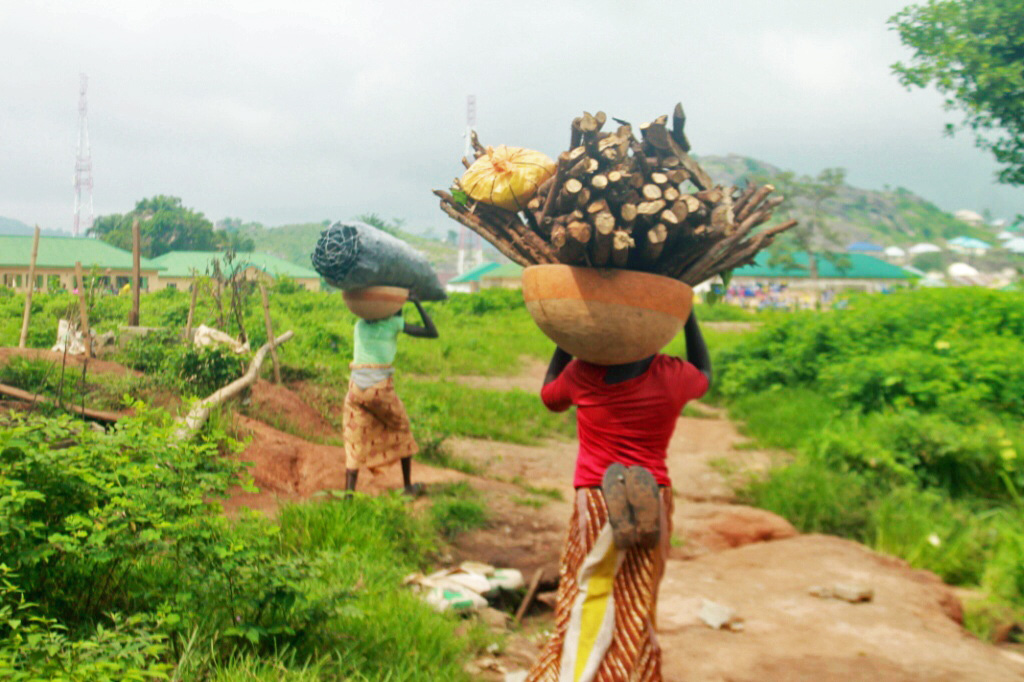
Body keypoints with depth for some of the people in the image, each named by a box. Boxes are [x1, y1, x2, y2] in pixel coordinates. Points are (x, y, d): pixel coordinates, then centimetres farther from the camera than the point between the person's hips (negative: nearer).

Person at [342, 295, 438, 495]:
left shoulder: (360, 325, 17)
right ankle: (408, 485, 27)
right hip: (381, 388, -3)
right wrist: (417, 303, 12)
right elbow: (432, 333, 7)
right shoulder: (395, 323, 5)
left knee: (355, 443, 9)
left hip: (356, 387, 3)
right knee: (402, 429, 20)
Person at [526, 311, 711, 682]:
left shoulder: (582, 373, -6)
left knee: (591, 610, 6)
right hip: (654, 506, 2)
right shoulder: (672, 376, -3)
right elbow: (704, 374, 22)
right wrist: (687, 315, 23)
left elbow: (550, 397, 17)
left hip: (597, 503, -2)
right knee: (635, 610, 14)